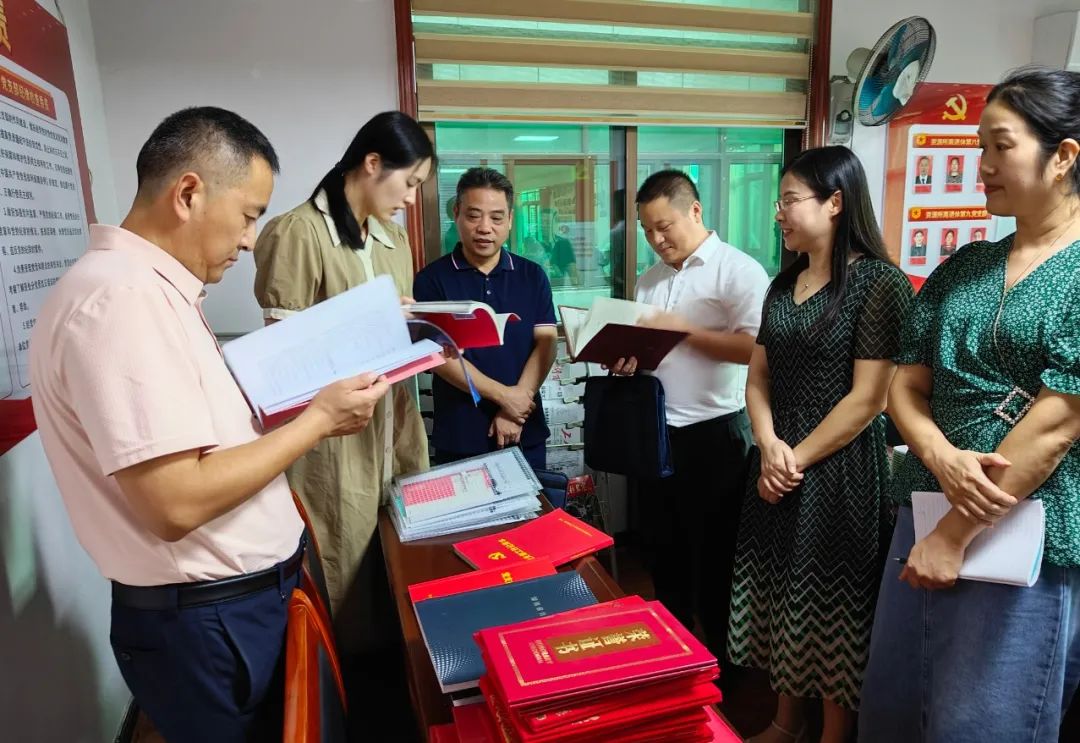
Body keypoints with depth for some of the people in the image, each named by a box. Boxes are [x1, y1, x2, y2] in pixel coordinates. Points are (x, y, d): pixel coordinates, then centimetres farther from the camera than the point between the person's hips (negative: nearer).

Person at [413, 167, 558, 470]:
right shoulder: (432, 279, -4)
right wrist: (503, 395, -16)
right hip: (459, 436, -2)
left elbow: (545, 344, -3)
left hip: (526, 433, 2)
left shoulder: (532, 276, 4)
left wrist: (514, 411, -14)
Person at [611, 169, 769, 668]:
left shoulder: (738, 270, -10)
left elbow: (756, 347, -20)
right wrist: (625, 358, -4)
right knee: (664, 548, 18)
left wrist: (686, 330, -20)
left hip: (713, 434, -7)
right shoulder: (649, 280, 13)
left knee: (713, 555, 8)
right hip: (657, 431, 7)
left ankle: (720, 660, 28)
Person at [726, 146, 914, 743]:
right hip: (777, 465, 7)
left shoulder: (879, 283, -12)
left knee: (832, 609, 7)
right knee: (781, 599, 16)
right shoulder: (784, 283, 9)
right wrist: (769, 446, -7)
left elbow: (868, 398, -16)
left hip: (839, 471, -6)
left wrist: (799, 458, -12)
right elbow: (759, 375, 9)